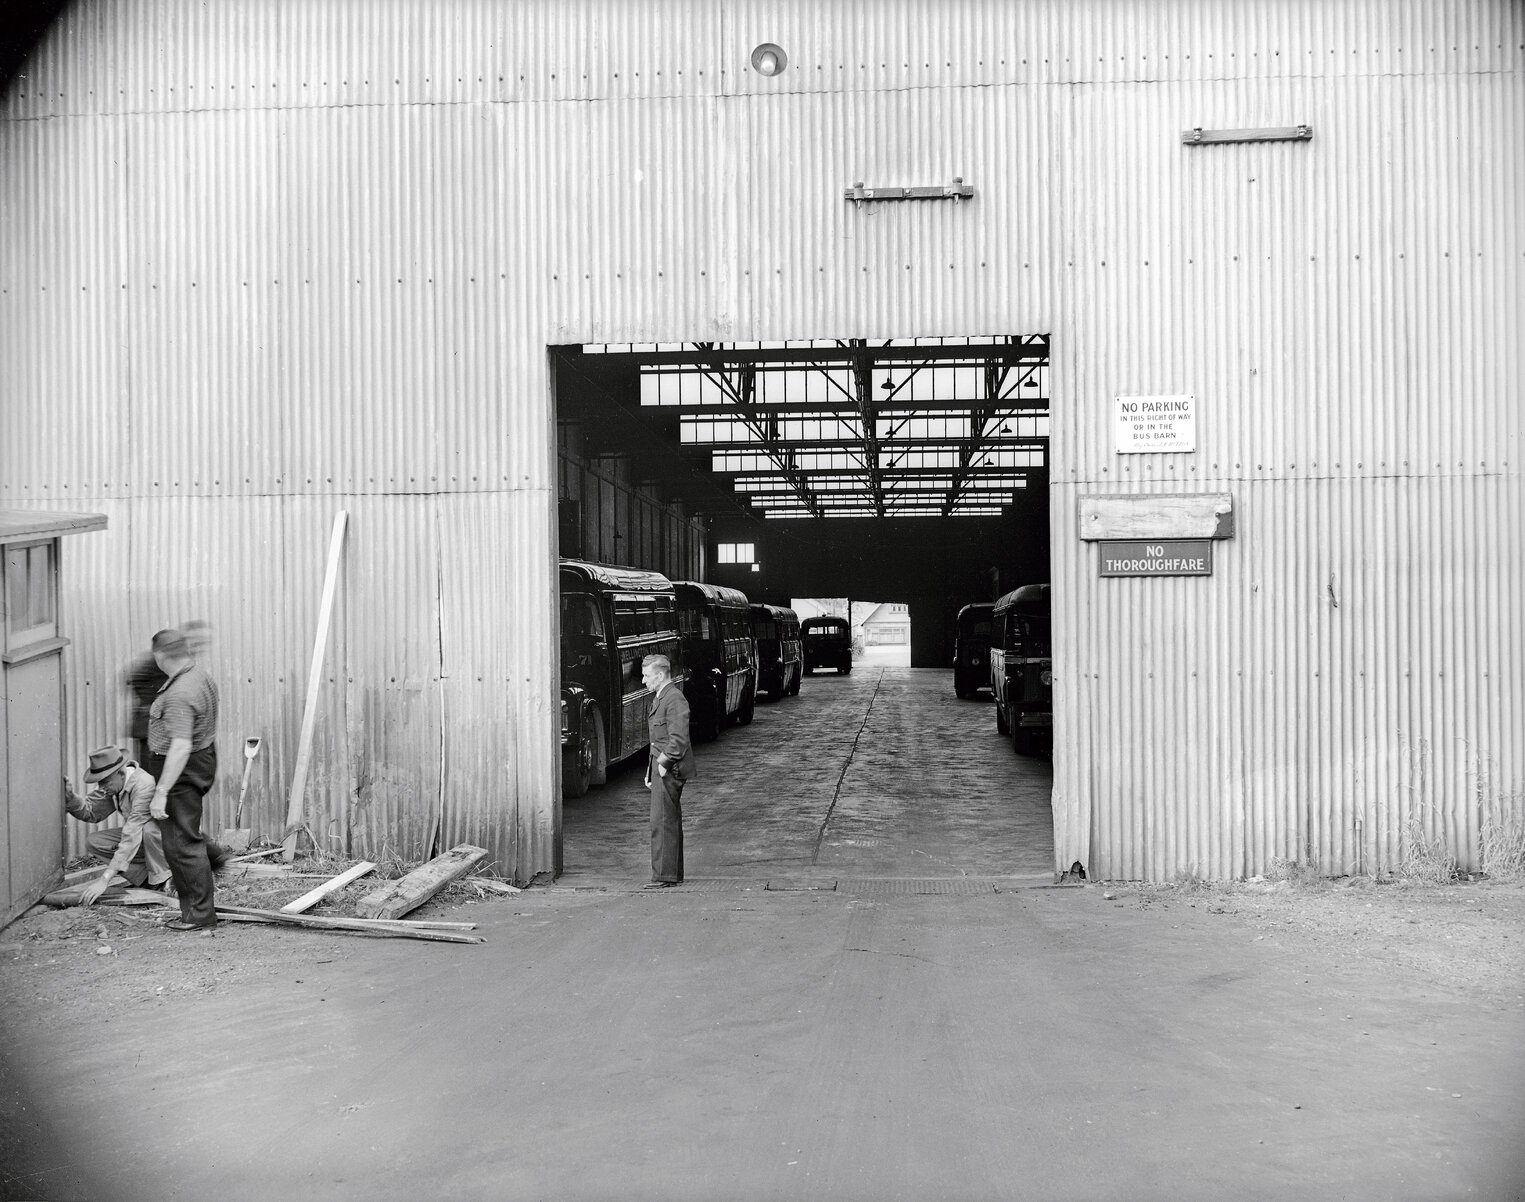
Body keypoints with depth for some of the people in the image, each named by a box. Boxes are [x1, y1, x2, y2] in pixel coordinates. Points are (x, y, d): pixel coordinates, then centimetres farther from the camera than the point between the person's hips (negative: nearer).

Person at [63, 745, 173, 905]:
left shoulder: (143, 785, -33)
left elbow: (132, 837, -37)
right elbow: (90, 812, 1)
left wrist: (105, 879, -39)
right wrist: (70, 796, -21)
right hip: (142, 836, 8)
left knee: (148, 828, -39)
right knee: (94, 842, -8)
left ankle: (161, 879, -14)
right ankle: (147, 875, -1)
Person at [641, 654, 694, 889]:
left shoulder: (674, 699, -16)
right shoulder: (659, 697, 16)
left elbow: (678, 739, -23)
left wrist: (663, 765, -17)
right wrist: (650, 771, 17)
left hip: (669, 770, -10)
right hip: (660, 766, 10)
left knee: (662, 823, -8)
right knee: (670, 822, 14)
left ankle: (663, 876, -5)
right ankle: (674, 874, 20)